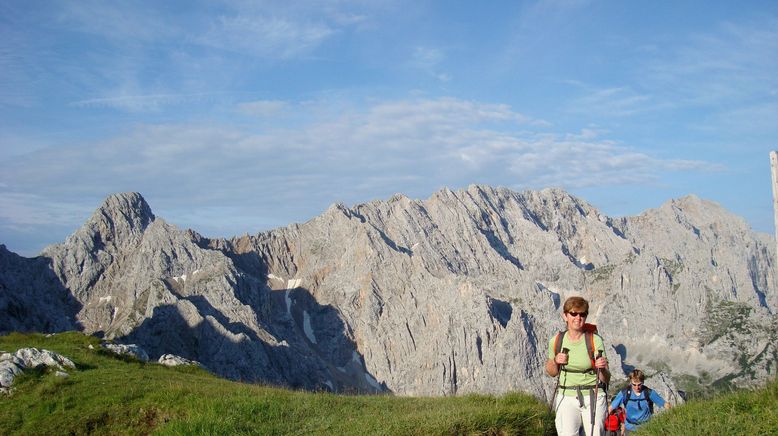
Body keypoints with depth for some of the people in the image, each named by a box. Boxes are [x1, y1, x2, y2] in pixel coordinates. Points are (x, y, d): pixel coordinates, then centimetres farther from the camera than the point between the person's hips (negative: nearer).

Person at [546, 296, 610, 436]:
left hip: (593, 397, -1)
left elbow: (606, 380, -4)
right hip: (566, 397, 1)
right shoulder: (556, 341, 1)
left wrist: (602, 368, -25)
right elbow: (551, 372, 15)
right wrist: (556, 361, -6)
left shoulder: (595, 340, -6)